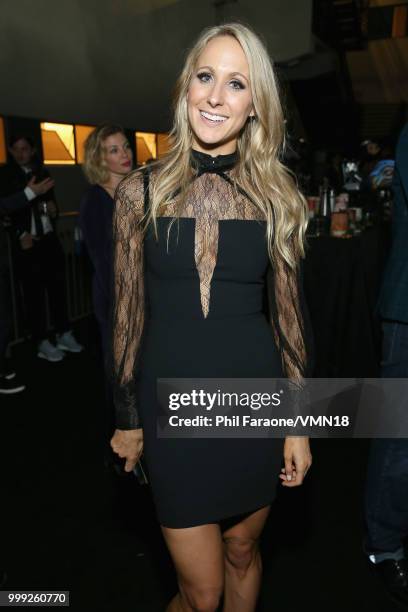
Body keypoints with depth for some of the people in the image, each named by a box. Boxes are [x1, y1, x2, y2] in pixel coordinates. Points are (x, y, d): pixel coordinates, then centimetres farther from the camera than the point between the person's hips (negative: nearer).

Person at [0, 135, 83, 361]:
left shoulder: (42, 172, 11)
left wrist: (52, 209, -4)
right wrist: (21, 235, -18)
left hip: (49, 238, 4)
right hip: (26, 241, -4)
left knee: (57, 286, 8)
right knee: (33, 292, 1)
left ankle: (64, 335, 20)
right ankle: (42, 343, 8)